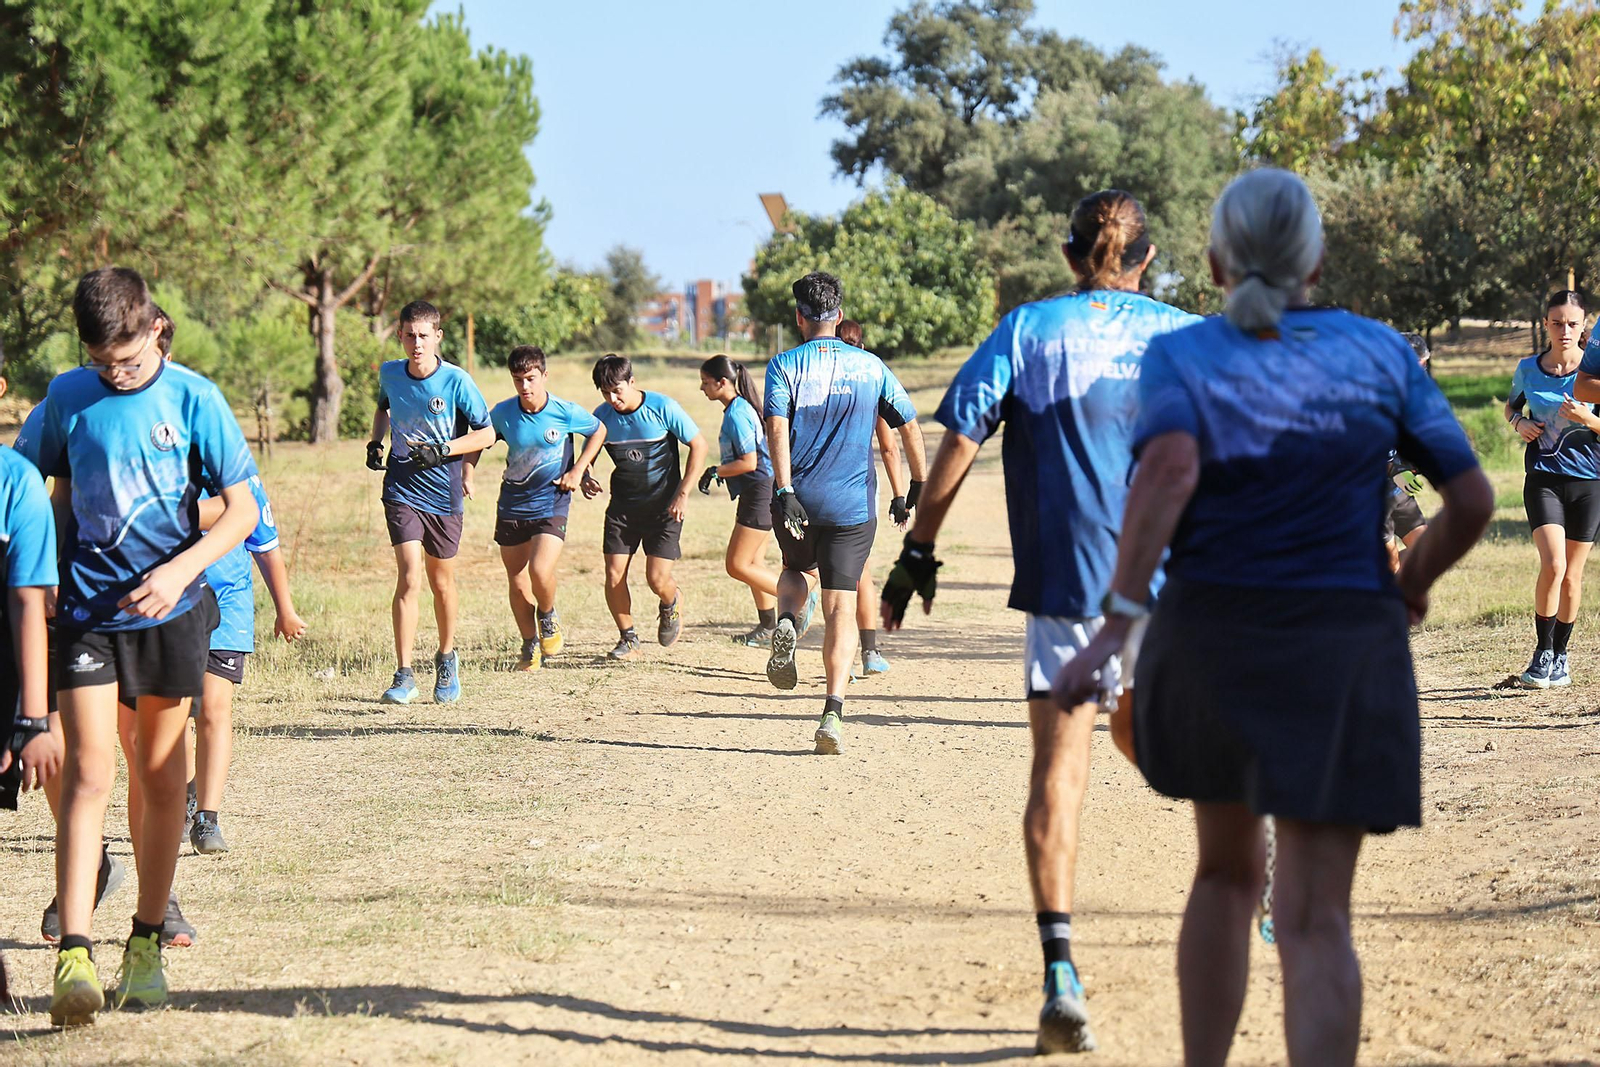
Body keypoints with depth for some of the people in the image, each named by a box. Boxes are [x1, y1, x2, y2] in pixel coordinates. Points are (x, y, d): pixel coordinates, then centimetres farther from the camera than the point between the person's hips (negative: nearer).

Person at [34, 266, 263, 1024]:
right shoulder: (67, 397, 0)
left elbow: (242, 511, -4)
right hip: (87, 609, 0)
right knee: (88, 774, -10)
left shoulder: (193, 399, -5)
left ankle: (147, 944, 20)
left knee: (160, 781, 8)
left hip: (169, 611, 0)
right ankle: (73, 956, -16)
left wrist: (180, 570, -18)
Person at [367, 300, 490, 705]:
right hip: (402, 488, 1)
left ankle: (447, 658, 38)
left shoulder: (456, 381, -12)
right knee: (410, 579, -14)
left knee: (442, 582, 12)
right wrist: (375, 441, 9)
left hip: (444, 492, -1)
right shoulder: (389, 373, -1)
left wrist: (446, 451, -15)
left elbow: (484, 429, -2)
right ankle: (404, 675, -12)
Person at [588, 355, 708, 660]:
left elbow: (698, 446, -7)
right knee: (614, 577, -8)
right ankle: (628, 638, 14)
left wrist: (683, 493, -12)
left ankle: (672, 604, 27)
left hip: (664, 506, -3)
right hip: (623, 506, 3)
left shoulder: (663, 408, -15)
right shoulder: (602, 416, -5)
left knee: (657, 579, -10)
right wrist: (585, 478, -13)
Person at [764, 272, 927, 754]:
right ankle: (833, 714, -14)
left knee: (795, 568, 29)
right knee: (841, 607, 0)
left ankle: (785, 622, -5)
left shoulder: (785, 365, 0)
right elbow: (909, 426, 11)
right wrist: (920, 484, 23)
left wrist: (785, 491, -19)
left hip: (799, 501, 0)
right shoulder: (870, 366, 7)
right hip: (853, 506, 0)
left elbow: (777, 427, -14)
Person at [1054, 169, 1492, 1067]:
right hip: (1345, 648, -1)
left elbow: (1170, 466, -23)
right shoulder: (1378, 351, 3)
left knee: (1227, 870, 25)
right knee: (1315, 920, -6)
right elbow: (1473, 500, 1)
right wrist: (1414, 582, 20)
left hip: (1209, 638, 1)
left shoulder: (1181, 358, -2)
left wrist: (1117, 622, -26)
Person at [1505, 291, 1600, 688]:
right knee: (1552, 565, -17)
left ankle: (1560, 656, 22)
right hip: (1543, 479, 0)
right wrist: (1520, 423, -1)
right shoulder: (1528, 369, 2)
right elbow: (1511, 406, 21)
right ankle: (1542, 653, -4)